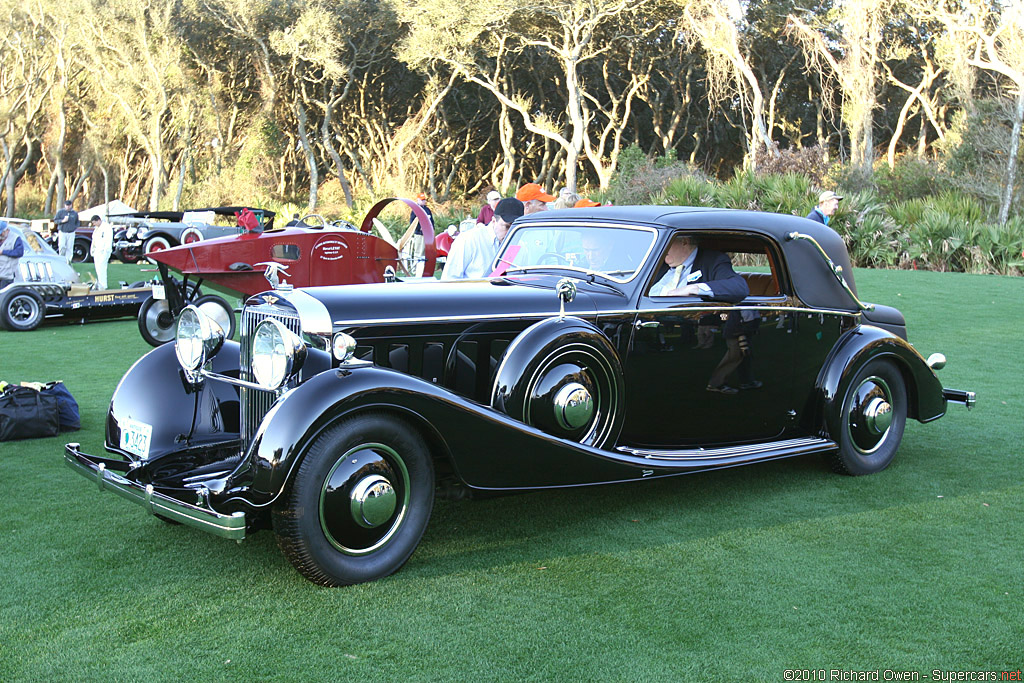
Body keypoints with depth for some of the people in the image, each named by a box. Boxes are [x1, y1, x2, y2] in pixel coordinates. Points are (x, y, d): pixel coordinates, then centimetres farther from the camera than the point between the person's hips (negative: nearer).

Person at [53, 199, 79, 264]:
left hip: (71, 233, 1)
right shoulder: (60, 212, 4)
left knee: (69, 248, -2)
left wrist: (75, 227, 3)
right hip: (62, 232, -1)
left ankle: (68, 260, 4)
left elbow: (77, 222, 20)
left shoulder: (75, 213, 10)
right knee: (62, 246, -12)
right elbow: (55, 220, 2)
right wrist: (63, 221, -14)